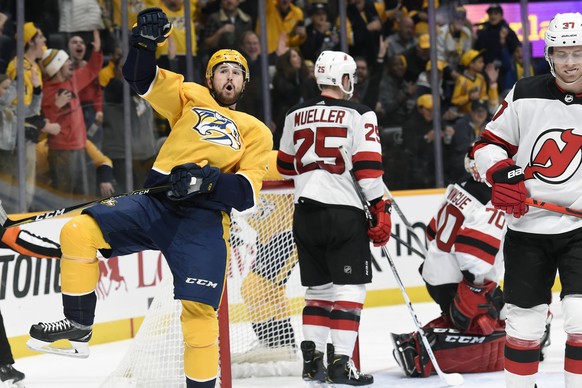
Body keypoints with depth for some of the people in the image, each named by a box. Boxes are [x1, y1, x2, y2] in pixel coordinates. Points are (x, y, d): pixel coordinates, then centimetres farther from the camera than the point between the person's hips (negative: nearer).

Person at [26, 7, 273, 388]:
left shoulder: (256, 131, 15)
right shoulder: (191, 97, 19)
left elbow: (247, 191, 2)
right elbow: (141, 77, 6)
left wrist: (208, 179, -17)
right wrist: (146, 41, -14)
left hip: (204, 222, -2)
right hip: (154, 203, 2)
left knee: (199, 308, -15)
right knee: (79, 232, -16)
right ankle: (78, 328, -4)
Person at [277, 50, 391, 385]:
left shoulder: (297, 115, 10)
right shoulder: (359, 115, -6)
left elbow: (286, 166, 21)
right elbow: (369, 168, -12)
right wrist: (381, 213, -7)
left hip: (306, 212, 5)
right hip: (345, 213, -5)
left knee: (319, 286, 15)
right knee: (349, 287, -1)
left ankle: (311, 358, 10)